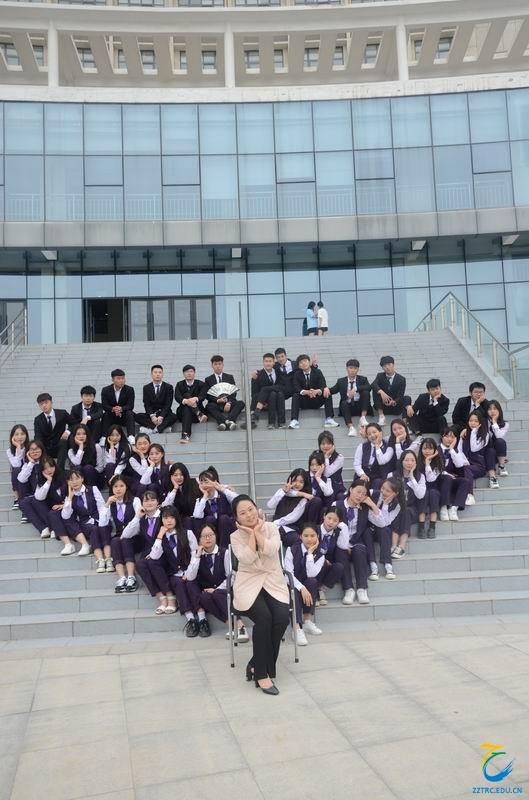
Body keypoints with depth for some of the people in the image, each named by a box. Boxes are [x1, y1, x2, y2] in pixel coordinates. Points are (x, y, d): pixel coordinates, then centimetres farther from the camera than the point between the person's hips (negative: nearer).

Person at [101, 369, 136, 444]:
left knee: (130, 413, -29)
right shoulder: (105, 390, -4)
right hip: (111, 417, 0)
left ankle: (131, 436, -38)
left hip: (124, 417, 0)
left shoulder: (130, 390, -6)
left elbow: (130, 406, -15)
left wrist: (121, 409, -36)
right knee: (105, 414, -29)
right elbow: (104, 405, -13)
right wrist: (113, 409, -35)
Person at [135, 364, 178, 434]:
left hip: (164, 414, -1)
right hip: (151, 414, 1)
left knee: (174, 417, -33)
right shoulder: (146, 388, 7)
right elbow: (146, 405, -2)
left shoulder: (168, 387, 3)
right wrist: (152, 416, -21)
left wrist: (161, 416, -23)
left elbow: (168, 404, -6)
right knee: (137, 416, -25)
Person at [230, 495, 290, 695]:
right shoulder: (236, 536, -1)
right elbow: (247, 558, -18)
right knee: (263, 617, -30)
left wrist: (257, 531, -12)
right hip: (249, 584, -2)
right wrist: (251, 533, -12)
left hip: (273, 582, 2)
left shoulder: (271, 527, 2)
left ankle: (256, 665, -7)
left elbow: (271, 550, -16)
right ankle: (262, 672, -15)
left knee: (281, 618, -25)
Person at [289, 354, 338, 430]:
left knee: (328, 394, -24)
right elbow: (296, 388, -16)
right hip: (304, 402, 0)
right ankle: (294, 421, -39)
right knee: (295, 395, -29)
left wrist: (317, 391, -38)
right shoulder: (297, 374, -1)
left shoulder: (317, 372, -2)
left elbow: (323, 386, -14)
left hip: (317, 401, 1)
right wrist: (307, 392, -35)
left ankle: (329, 419, -30)